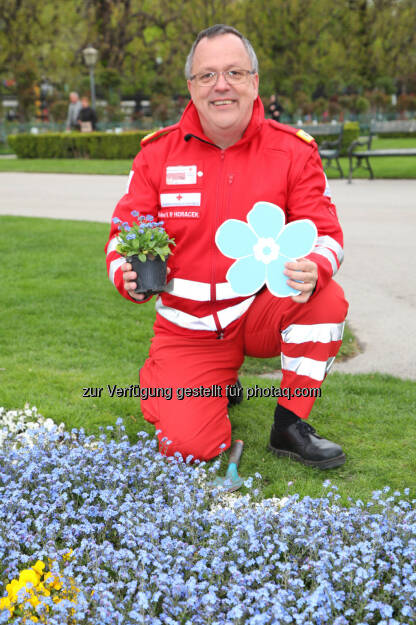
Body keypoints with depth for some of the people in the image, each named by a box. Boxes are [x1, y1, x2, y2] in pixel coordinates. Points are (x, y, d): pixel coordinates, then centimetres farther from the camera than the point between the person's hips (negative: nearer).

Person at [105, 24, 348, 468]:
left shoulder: (293, 150, -7)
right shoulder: (158, 154, -4)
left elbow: (324, 233, -9)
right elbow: (124, 235, -1)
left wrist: (313, 271, -34)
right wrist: (129, 277, -25)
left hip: (262, 310, 0)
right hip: (188, 327, 0)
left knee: (326, 299, -31)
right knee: (189, 445, -16)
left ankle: (289, 427, -9)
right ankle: (218, 383, 23)